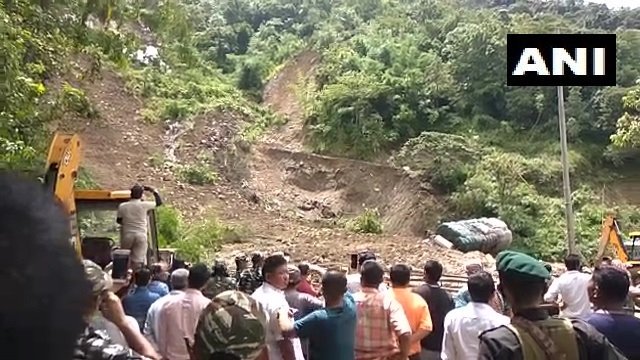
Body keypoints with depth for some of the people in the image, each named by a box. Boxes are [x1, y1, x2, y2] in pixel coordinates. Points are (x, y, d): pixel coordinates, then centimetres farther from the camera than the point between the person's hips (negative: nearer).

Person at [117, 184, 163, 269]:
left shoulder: (122, 206, 0)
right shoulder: (144, 205, -6)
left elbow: (118, 220, 10)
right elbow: (159, 202, 6)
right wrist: (154, 191, 18)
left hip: (127, 235, 2)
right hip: (141, 235, -2)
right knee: (139, 260, -3)